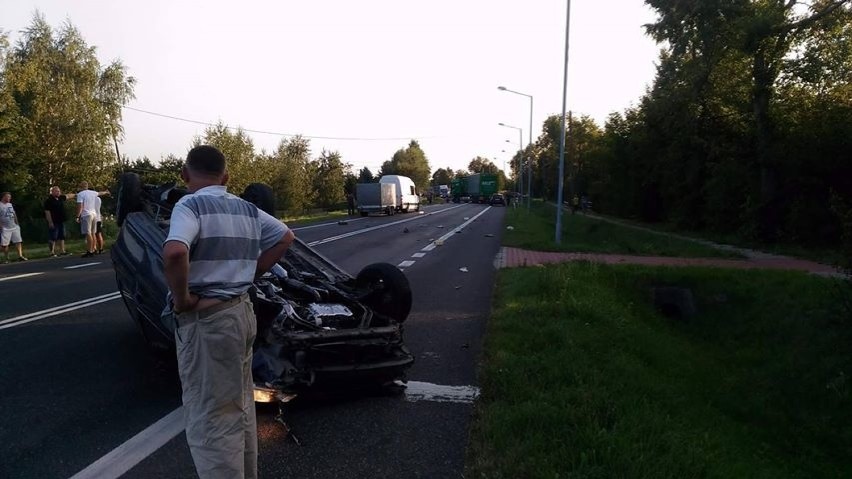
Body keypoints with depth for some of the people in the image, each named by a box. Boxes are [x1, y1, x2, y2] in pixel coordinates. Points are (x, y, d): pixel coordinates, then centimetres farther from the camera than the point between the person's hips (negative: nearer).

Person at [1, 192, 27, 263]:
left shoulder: (10, 204, 15)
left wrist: (17, 223, 13)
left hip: (14, 227, 6)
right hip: (5, 228, -6)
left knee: (18, 241, 1)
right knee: (5, 244, 0)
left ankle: (20, 256, 2)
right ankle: (7, 259, 8)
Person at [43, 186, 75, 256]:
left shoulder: (60, 198, 9)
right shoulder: (48, 201, -12)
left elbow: (67, 196, 29)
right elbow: (47, 212, -15)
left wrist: (75, 195, 37)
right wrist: (50, 222, -19)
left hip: (61, 221, 8)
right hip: (54, 222, -8)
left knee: (62, 237, 11)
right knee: (53, 238, -5)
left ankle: (62, 251, 16)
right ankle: (52, 252, -1)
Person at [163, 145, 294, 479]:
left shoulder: (190, 205, -13)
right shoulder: (247, 209, 9)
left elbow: (174, 253, -31)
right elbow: (286, 236, 18)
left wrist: (181, 299, -16)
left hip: (205, 320, -8)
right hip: (242, 311, 8)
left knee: (210, 421, 0)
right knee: (240, 407, 22)